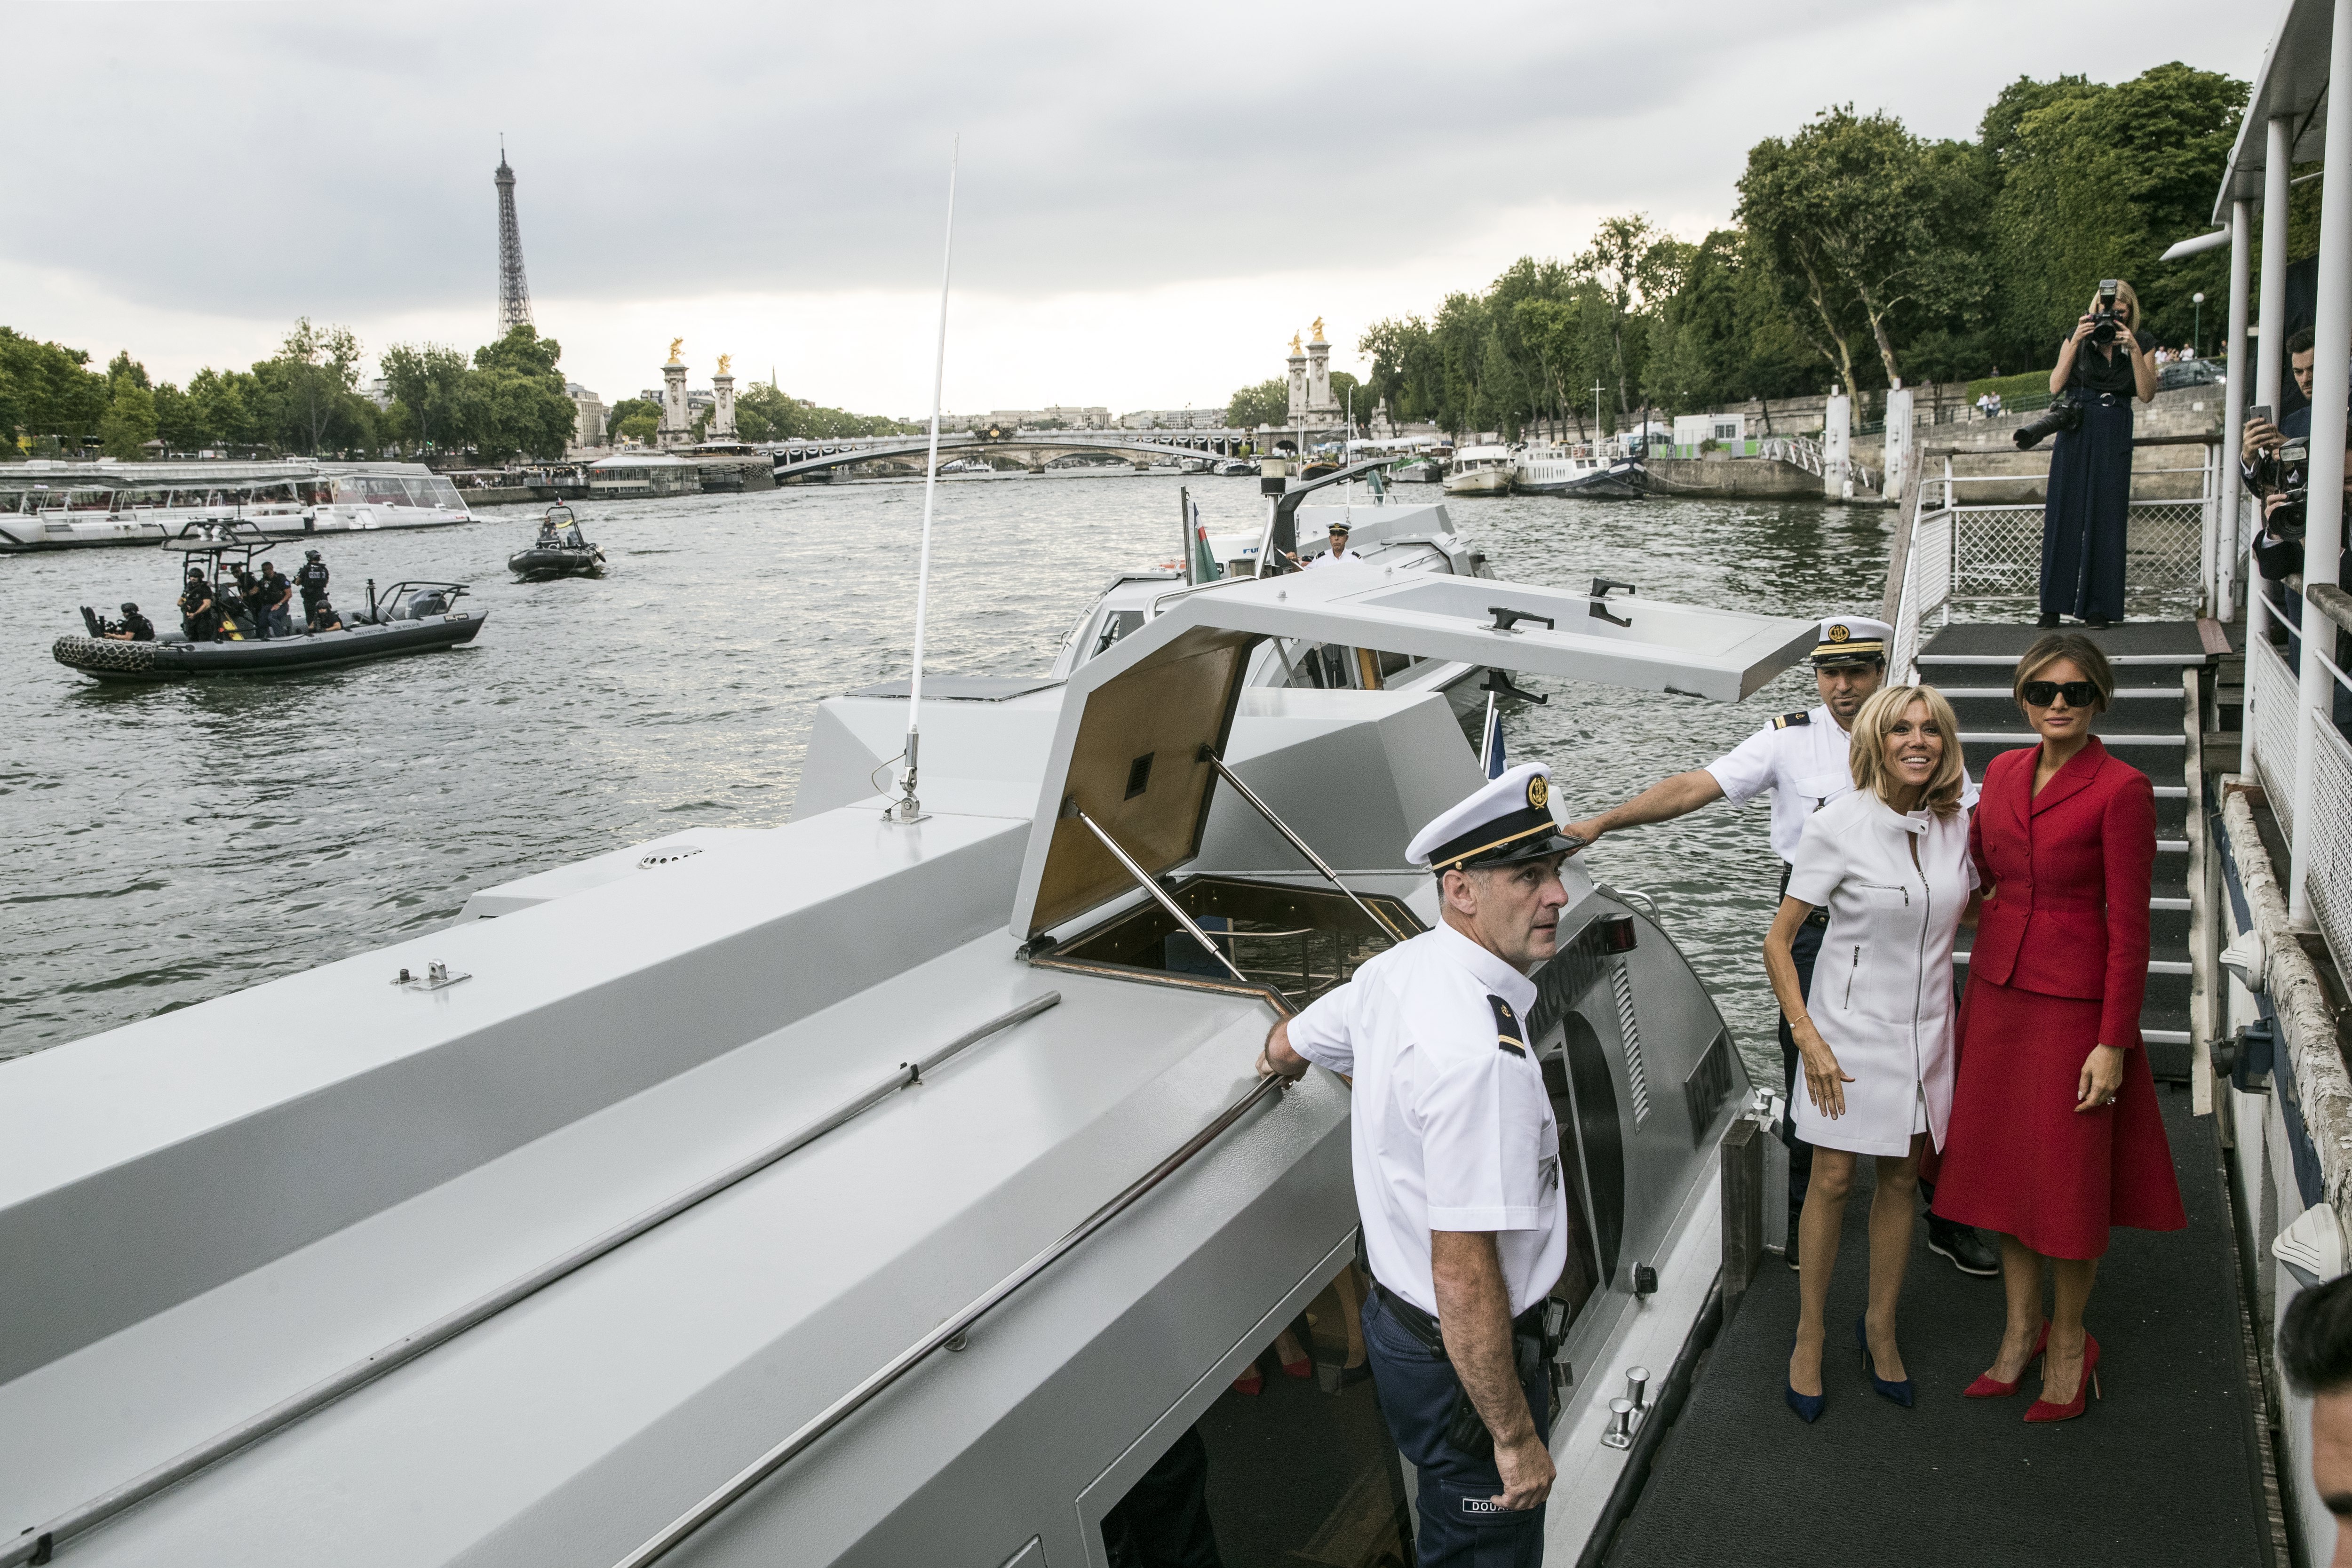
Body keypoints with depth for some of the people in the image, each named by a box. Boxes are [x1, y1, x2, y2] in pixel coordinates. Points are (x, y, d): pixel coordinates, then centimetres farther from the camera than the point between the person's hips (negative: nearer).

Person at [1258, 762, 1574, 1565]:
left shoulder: (1397, 970, -3)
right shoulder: (1480, 1055, -32)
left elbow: (1286, 1045, 18)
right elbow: (1463, 1275, -31)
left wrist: (1276, 1061, 42)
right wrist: (1515, 1436, -21)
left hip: (1398, 1313, 9)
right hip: (1464, 1357, -8)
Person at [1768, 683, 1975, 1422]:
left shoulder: (1956, 826, 0)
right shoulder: (1839, 825, -14)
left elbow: (1977, 910, 20)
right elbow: (1777, 941, -12)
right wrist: (1808, 1039, -16)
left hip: (1926, 1029, 4)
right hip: (1852, 1027, -4)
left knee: (1901, 1180, 13)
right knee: (1832, 1181, 4)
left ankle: (1880, 1327, 31)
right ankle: (1811, 1335, 21)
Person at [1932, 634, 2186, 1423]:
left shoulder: (2122, 789, -13)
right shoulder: (2004, 773, 5)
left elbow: (2129, 925, -13)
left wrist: (2114, 1042, -14)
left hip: (2073, 1002, -6)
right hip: (1997, 990, 6)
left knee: (2067, 1178, 5)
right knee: (2003, 1165, 14)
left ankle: (2069, 1340, 26)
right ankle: (2022, 1327, 31)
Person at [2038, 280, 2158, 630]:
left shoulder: (2141, 343, 7)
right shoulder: (2077, 339, 6)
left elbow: (2147, 394, -4)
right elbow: (2055, 387, -4)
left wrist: (2134, 350, -12)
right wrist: (2075, 344, -12)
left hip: (2114, 435, 0)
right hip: (2075, 430, 0)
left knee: (2107, 518, -1)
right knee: (2064, 513, -2)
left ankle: (2098, 608, 2)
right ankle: (2054, 606, 3)